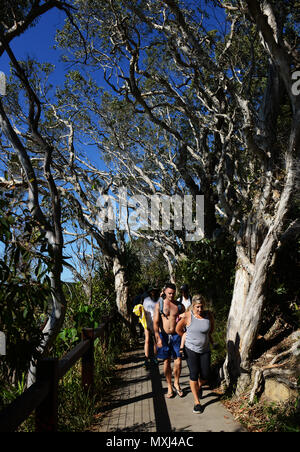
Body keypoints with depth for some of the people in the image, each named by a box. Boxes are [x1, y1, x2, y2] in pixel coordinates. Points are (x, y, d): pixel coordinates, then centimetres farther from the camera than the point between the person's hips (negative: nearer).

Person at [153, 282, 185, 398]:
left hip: (176, 335, 1)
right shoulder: (159, 304, -2)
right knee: (166, 362, 6)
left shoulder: (180, 305, 3)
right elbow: (155, 322, -6)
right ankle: (169, 386, 21)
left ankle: (176, 383, 21)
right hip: (164, 336, -1)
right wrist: (158, 338, -13)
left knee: (178, 361, -2)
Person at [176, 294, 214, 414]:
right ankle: (197, 401, 11)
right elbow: (178, 329, 0)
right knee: (194, 375, -6)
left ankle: (199, 386, 39)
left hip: (205, 350, 3)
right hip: (191, 350, -3)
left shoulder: (209, 315, -8)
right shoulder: (187, 316, -16)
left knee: (205, 376, 4)